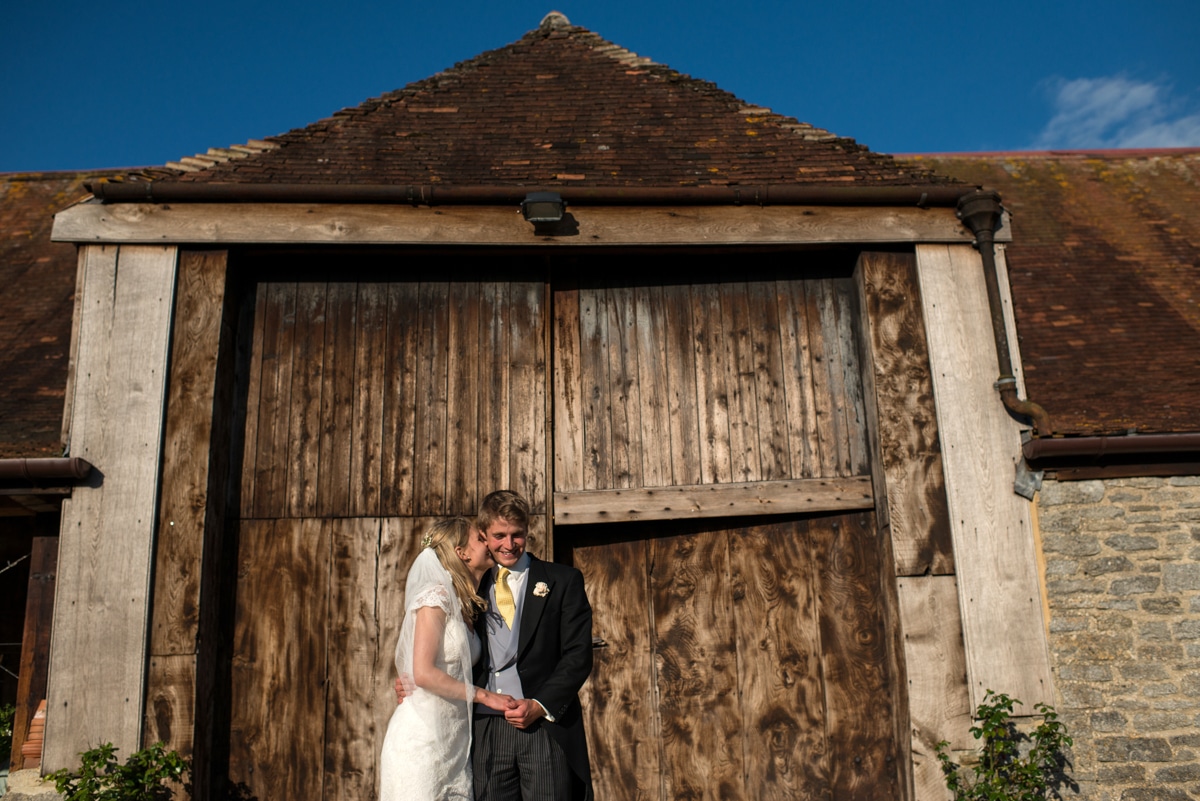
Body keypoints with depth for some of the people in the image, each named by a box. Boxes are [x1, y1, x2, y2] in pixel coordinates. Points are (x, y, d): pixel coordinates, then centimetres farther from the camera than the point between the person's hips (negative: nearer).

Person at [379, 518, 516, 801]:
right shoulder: (436, 596, -12)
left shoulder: (466, 607, 14)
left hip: (455, 740, 8)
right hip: (423, 735, -8)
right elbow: (423, 673, -18)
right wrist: (483, 695, -12)